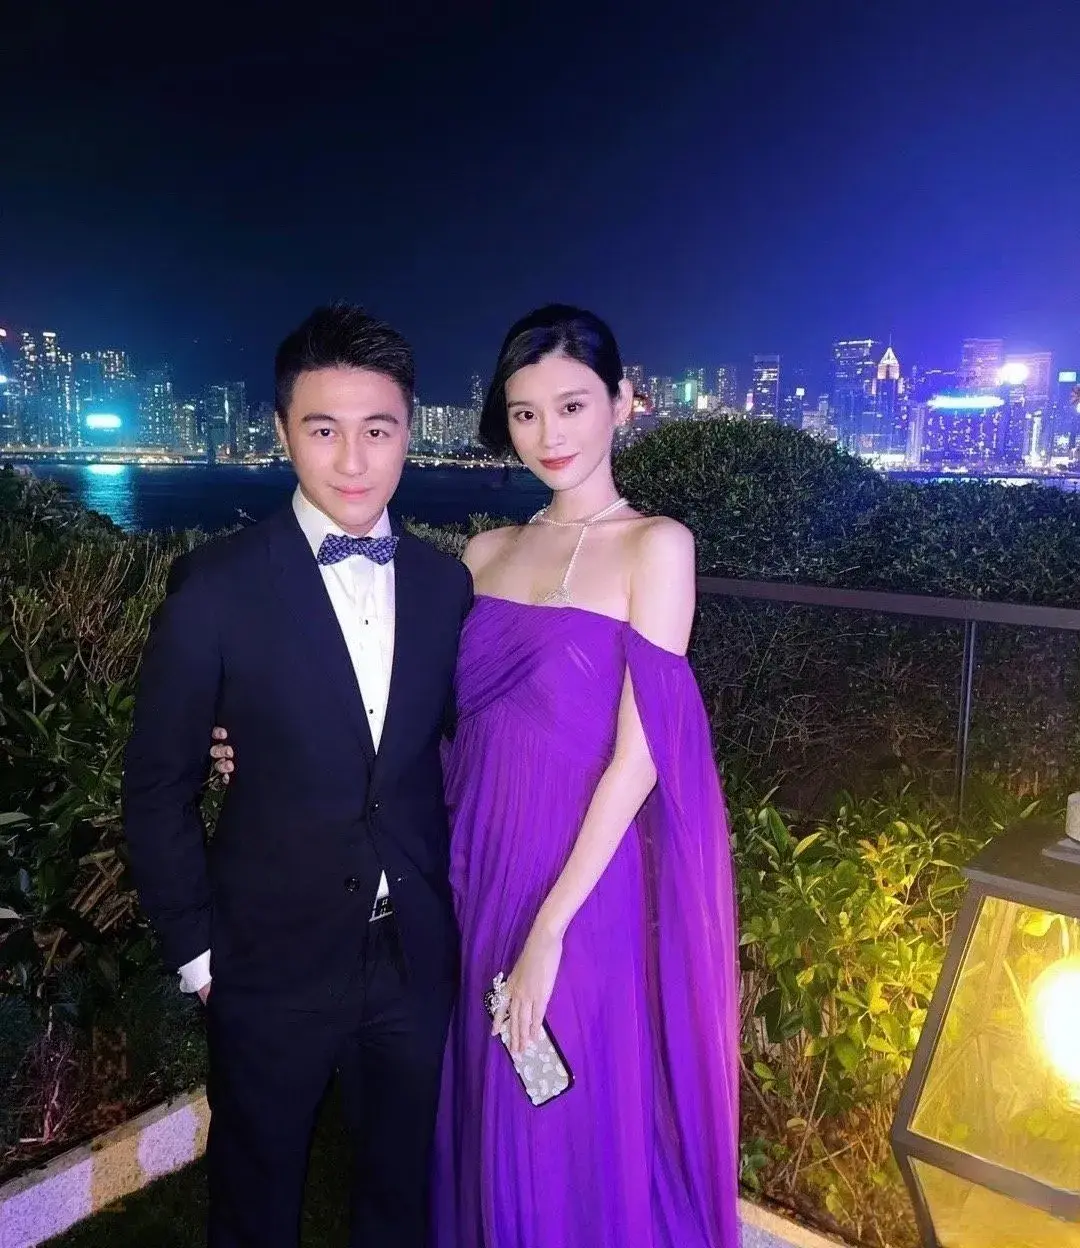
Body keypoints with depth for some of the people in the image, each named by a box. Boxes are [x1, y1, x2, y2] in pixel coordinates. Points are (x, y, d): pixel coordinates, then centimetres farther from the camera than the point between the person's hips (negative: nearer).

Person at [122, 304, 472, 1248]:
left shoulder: (447, 585, -3)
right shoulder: (217, 586, -13)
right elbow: (158, 787, -7)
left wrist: (460, 905, 4)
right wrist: (196, 947, -6)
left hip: (418, 957, 3)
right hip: (272, 960, -2)